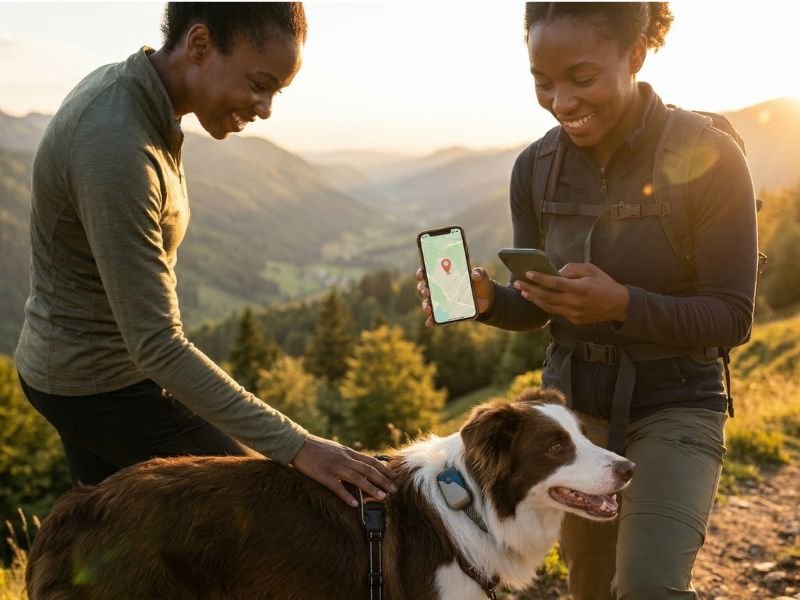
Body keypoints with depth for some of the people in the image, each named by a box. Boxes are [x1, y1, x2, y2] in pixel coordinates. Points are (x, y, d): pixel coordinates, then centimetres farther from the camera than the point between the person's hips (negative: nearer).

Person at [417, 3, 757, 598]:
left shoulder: (707, 158, -16)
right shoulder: (537, 168, -4)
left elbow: (732, 318, -14)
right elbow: (535, 306, 4)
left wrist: (621, 304, -31)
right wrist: (487, 299, -18)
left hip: (675, 409, -4)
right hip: (572, 404, 4)